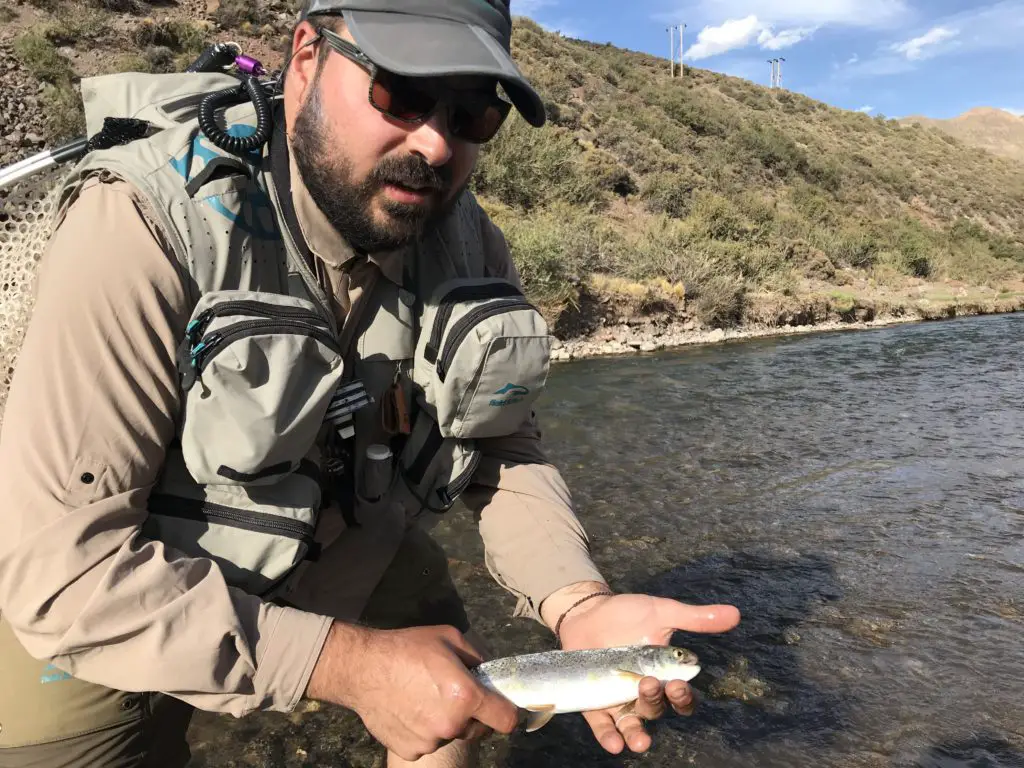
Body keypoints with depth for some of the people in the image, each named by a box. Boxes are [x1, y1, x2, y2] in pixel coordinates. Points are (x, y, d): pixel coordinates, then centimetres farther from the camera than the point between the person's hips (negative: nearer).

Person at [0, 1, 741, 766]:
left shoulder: (471, 246, -13)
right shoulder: (147, 225, -31)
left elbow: (505, 451, -10)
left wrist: (581, 607, -28)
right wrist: (347, 664, -35)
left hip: (354, 554, 5)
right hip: (118, 612, -3)